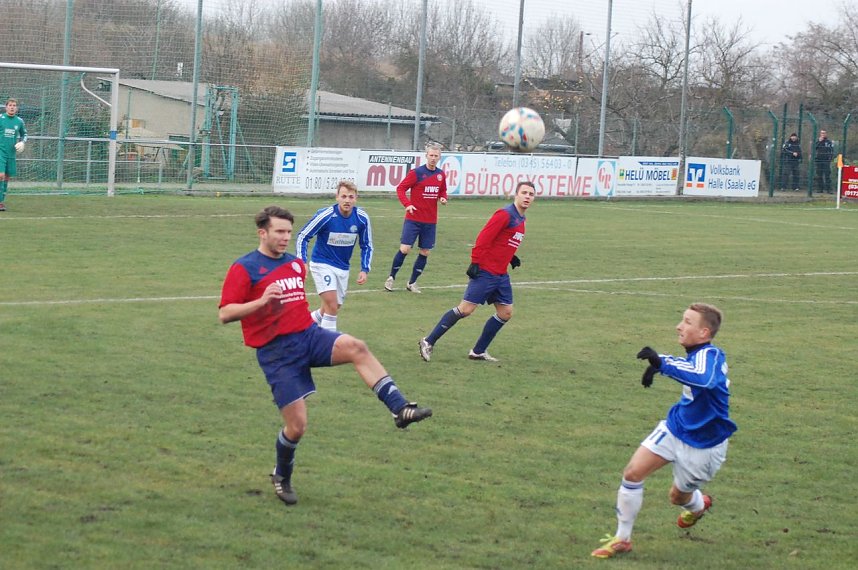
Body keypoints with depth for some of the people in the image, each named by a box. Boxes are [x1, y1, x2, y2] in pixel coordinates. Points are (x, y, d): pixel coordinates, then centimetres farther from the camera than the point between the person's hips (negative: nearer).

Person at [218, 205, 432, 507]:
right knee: (297, 425, -6)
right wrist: (260, 301, -28)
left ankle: (400, 408, -33)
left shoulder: (296, 264, 14)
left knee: (357, 348, -26)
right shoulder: (244, 268, -7)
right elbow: (225, 314, -16)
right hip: (276, 351, -5)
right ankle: (282, 478, 23)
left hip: (309, 335, 5)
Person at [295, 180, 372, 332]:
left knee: (332, 308, 14)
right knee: (332, 305, -21)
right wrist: (302, 262, -20)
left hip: (343, 268, 5)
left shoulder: (362, 218, -10)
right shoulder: (325, 215, -22)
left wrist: (364, 270, -6)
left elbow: (367, 246, 4)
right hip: (322, 264, -5)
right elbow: (302, 237, -11)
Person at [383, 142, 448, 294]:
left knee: (425, 252, 5)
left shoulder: (441, 175, 6)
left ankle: (412, 282, 18)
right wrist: (407, 204, -21)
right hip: (413, 219, -5)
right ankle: (391, 278, 9)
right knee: (404, 249, -9)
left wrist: (443, 198, -3)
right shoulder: (416, 173, -8)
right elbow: (400, 188, -7)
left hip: (430, 221, 5)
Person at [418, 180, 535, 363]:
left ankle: (479, 352, 15)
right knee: (465, 309, -9)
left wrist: (511, 257, 11)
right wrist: (475, 262, -23)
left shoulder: (520, 219, 14)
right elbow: (483, 238, -19)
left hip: (501, 275, 9)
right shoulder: (505, 215, -14)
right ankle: (428, 342, -1)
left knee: (505, 313, 6)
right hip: (485, 272, -9)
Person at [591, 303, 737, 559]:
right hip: (674, 429, 7)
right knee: (632, 473, -7)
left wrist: (661, 363, -57)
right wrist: (658, 363, 2)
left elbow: (704, 378, -55)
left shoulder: (710, 355, -30)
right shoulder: (696, 355, -6)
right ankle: (622, 538, 8)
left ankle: (698, 505, 52)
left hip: (703, 446, -7)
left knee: (679, 496, 13)